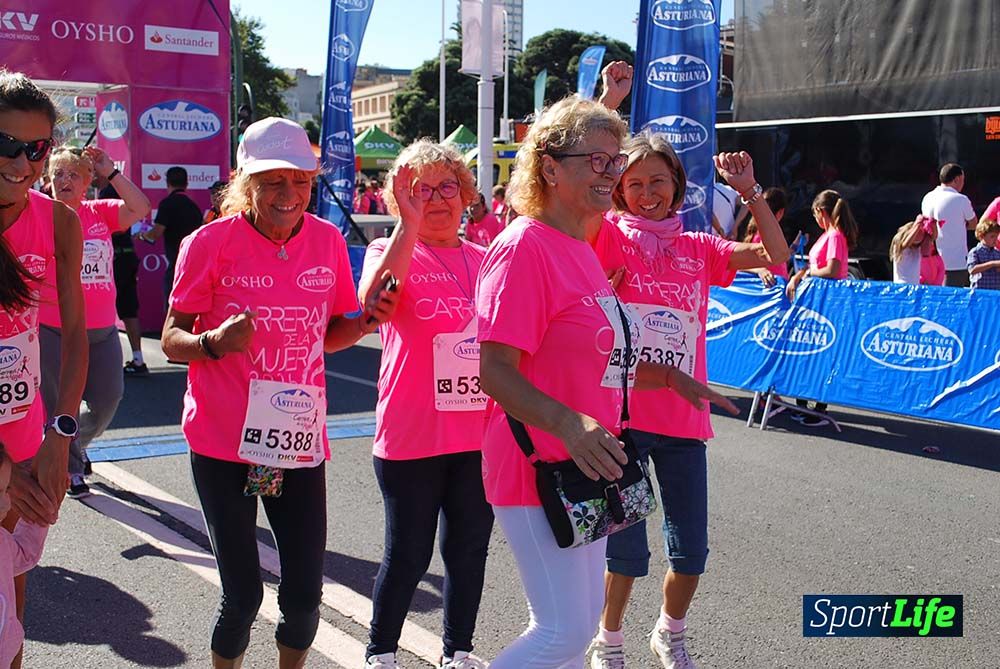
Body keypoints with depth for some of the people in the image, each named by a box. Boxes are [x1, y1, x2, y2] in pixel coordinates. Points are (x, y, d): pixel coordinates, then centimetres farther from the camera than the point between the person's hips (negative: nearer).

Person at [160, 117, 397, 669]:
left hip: (298, 438, 3)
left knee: (304, 596, 5)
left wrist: (366, 319, -6)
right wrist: (214, 342, -27)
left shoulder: (327, 240, 3)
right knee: (242, 594, 2)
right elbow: (172, 341, -6)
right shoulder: (210, 243, -8)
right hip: (224, 440, -3)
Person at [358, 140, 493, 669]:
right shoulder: (390, 250, -3)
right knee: (408, 554, 5)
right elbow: (372, 300, -26)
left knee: (469, 548, 14)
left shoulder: (486, 259, 9)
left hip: (480, 434, 4)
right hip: (412, 437, -4)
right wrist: (409, 224, -26)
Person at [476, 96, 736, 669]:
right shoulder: (524, 246, -18)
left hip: (584, 468, 10)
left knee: (582, 616, 18)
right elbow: (494, 369, -25)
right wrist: (566, 424, -37)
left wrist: (671, 377, 20)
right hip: (540, 468, -10)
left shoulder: (581, 249, 12)